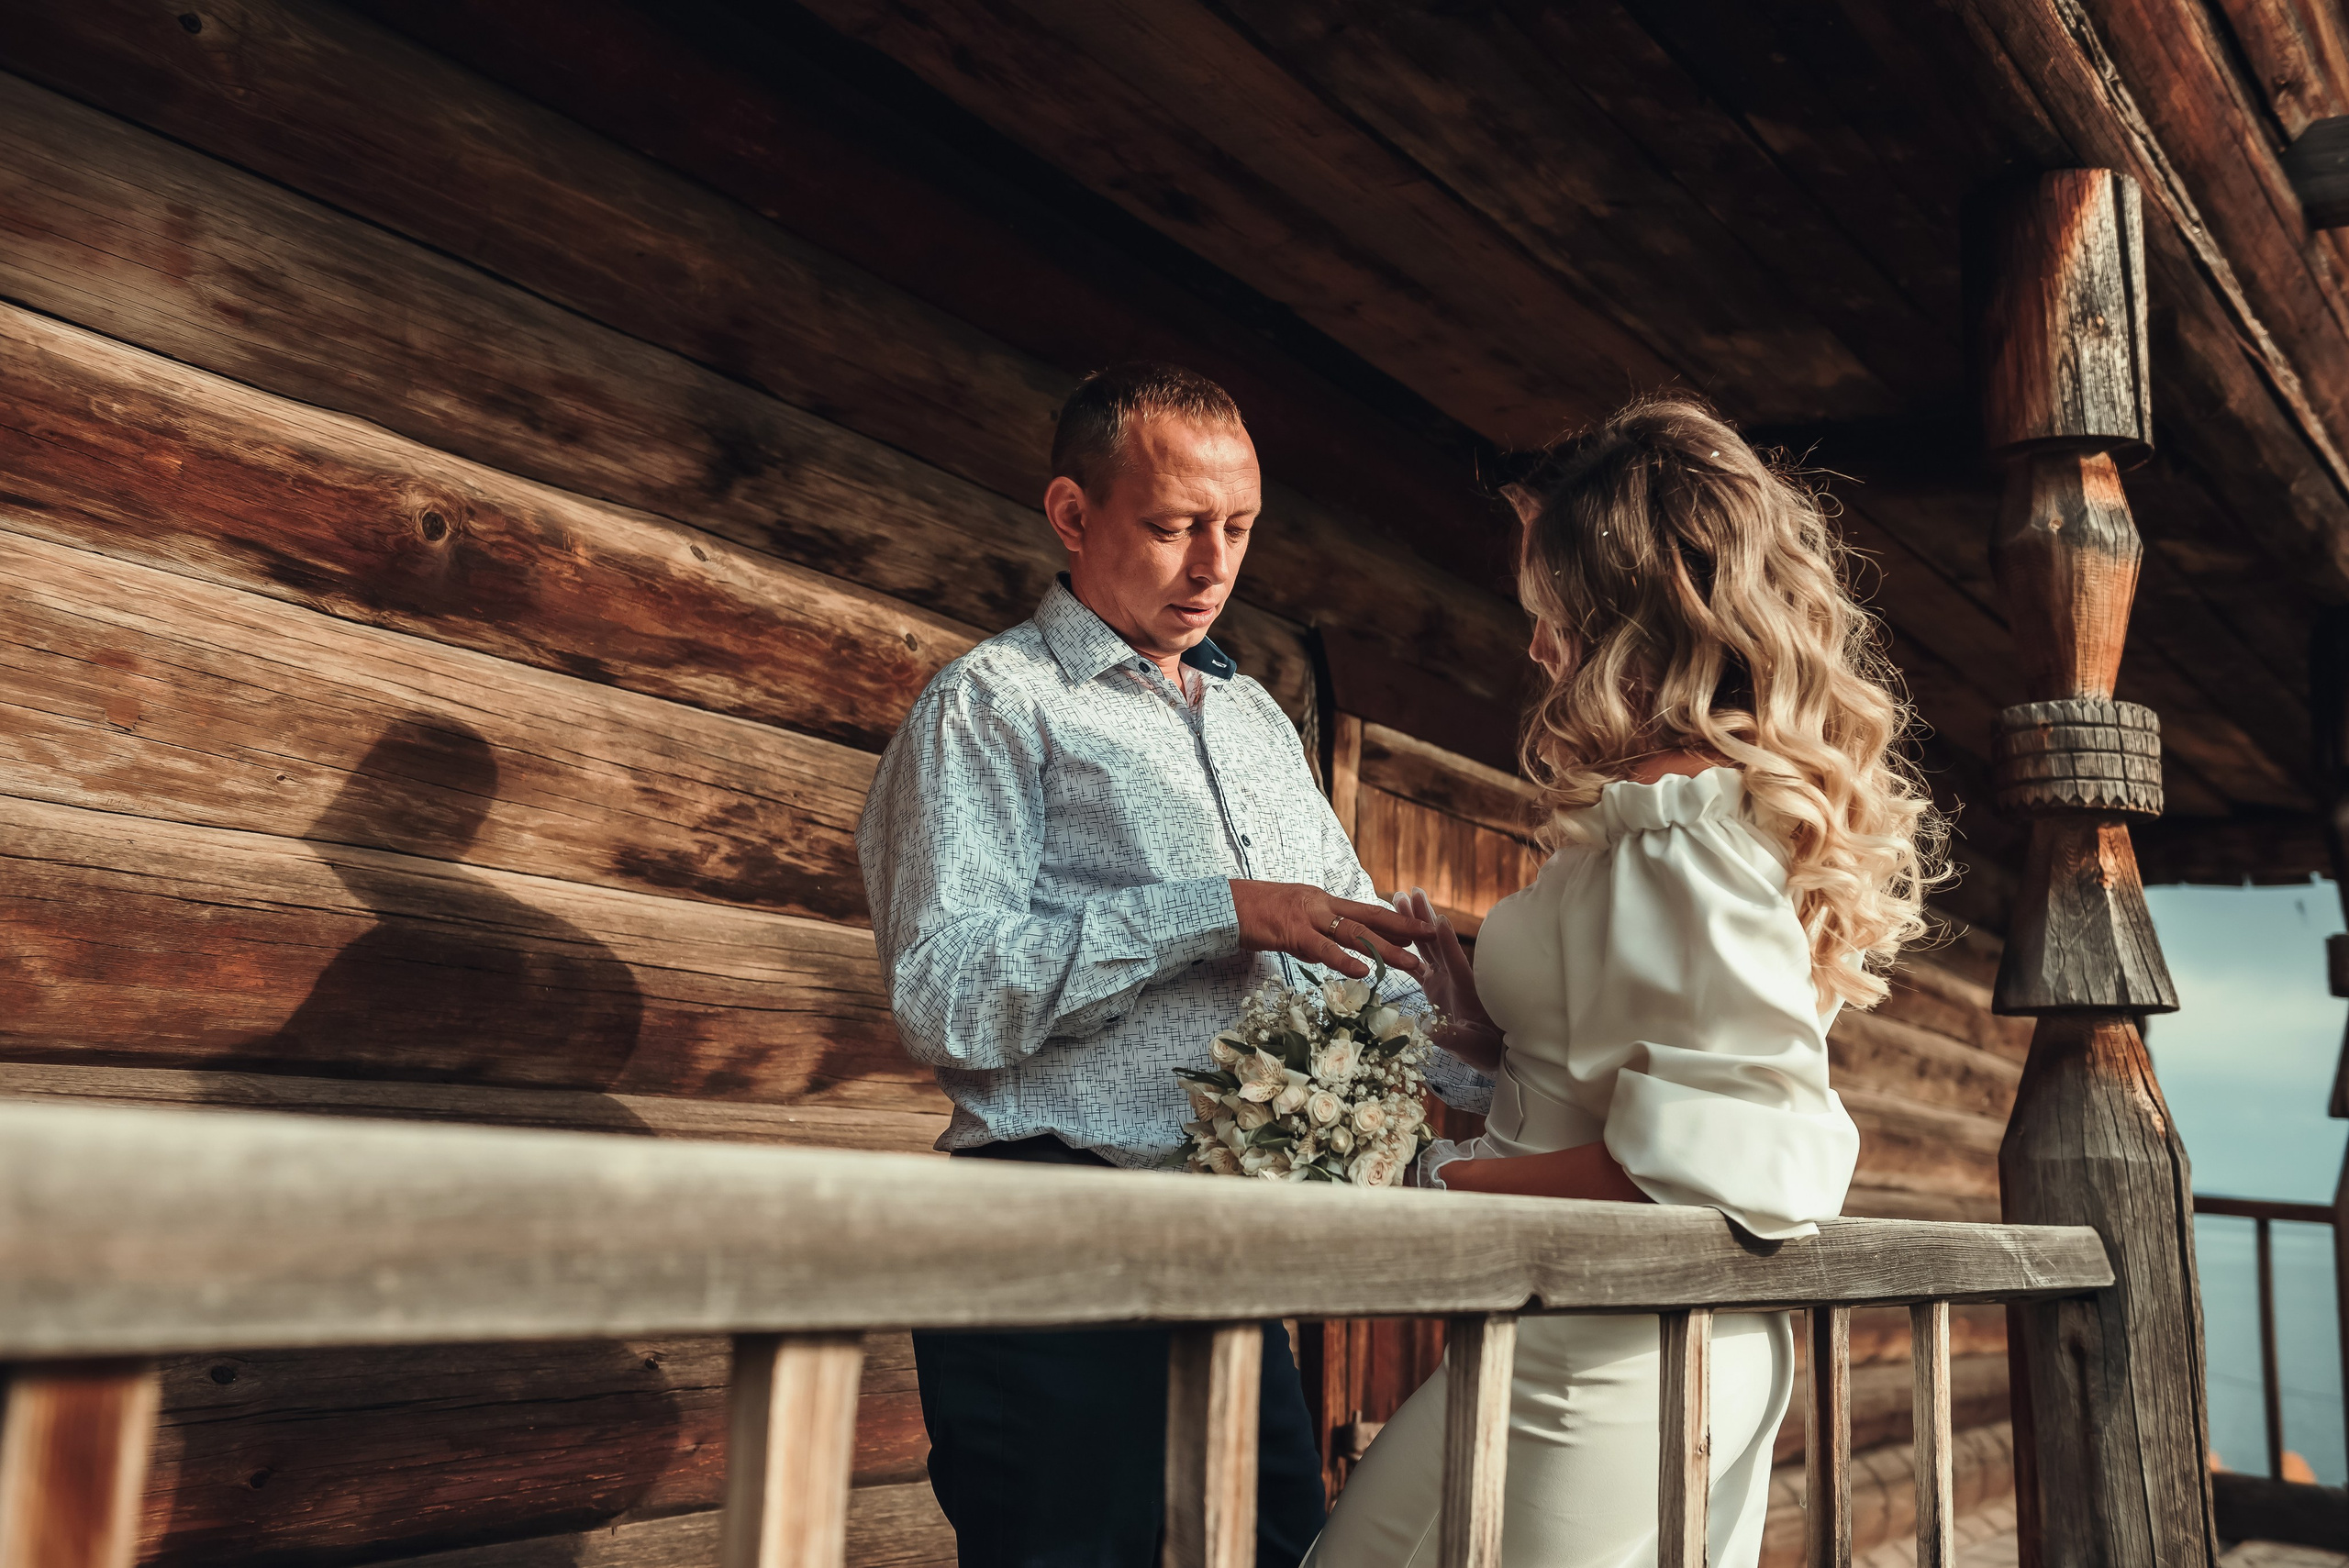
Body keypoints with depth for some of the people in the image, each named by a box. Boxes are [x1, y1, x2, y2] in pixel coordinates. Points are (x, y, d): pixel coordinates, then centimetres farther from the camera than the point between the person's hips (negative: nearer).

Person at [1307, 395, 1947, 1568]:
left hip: (1599, 1351, -10)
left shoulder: (1674, 810, -17)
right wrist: (1502, 1035, 10)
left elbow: (1723, 1154, -24)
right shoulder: (1766, 796, 13)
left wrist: (1443, 1184, -20)